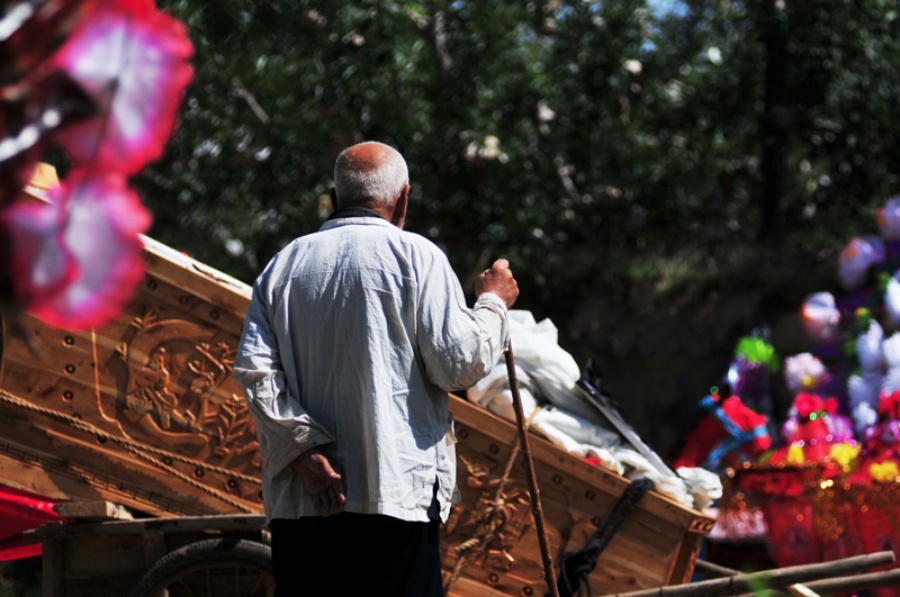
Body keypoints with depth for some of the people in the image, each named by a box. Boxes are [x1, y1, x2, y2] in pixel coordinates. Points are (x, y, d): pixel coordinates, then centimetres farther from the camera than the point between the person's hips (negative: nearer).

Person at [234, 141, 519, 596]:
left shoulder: (284, 264, 11)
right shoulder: (415, 256, -2)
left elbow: (254, 369, 2)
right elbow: (459, 365, -5)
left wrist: (302, 445, -2)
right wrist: (493, 303, 12)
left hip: (298, 500, 4)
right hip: (393, 491, -4)